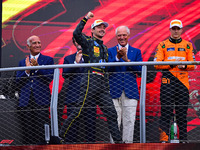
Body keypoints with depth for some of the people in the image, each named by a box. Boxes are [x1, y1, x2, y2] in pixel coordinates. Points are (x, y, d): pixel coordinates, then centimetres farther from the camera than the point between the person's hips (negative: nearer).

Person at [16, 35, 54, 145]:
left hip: (41, 100, -3)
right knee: (27, 132, 2)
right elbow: (18, 81, 10)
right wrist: (27, 71, -6)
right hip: (25, 101, 3)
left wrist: (37, 67, -14)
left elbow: (50, 77, -4)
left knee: (42, 130, -9)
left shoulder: (48, 60, 10)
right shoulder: (22, 62, 18)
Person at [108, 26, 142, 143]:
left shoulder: (136, 52, 13)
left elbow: (139, 70, 0)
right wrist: (117, 57, -18)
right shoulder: (110, 51, 11)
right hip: (114, 91, -1)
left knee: (129, 121, -2)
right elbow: (107, 68, -4)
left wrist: (126, 59, -12)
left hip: (130, 91, 1)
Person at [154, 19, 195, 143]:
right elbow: (157, 64, 0)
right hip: (167, 81, -2)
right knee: (166, 111, -7)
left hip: (183, 82, 2)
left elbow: (192, 64, 8)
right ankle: (164, 139, -8)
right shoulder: (163, 45, 10)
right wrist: (171, 63, -13)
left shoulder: (187, 45, 15)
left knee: (182, 112, 1)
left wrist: (184, 65, -13)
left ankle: (183, 139, 6)